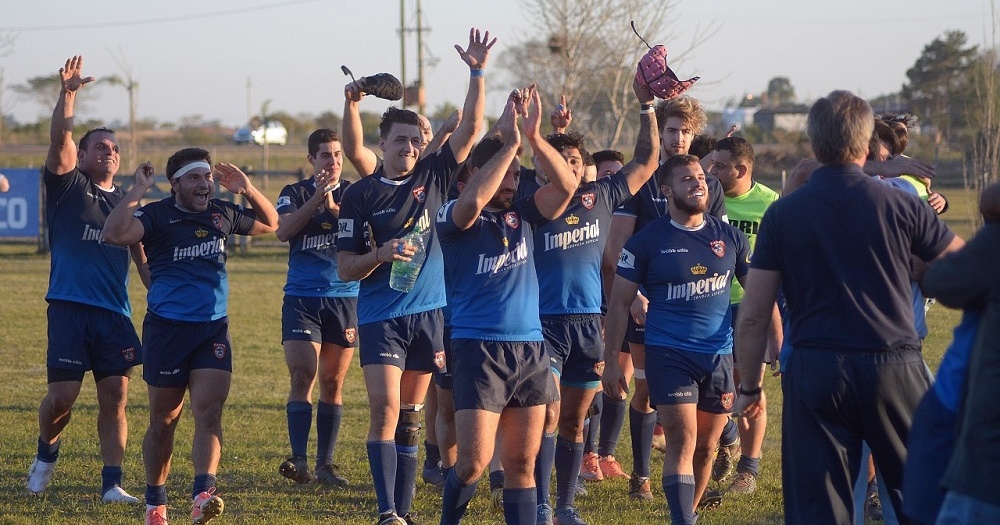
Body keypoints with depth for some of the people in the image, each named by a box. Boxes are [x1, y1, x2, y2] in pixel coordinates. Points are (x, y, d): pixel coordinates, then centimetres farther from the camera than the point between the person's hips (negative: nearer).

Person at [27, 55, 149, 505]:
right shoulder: (68, 187, 6)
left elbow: (142, 259, 20)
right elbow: (59, 137, -9)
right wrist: (68, 92, -19)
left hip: (115, 313, 4)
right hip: (70, 306, -4)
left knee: (115, 396, -2)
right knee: (63, 394, -6)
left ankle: (112, 484, 1)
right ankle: (46, 451, 24)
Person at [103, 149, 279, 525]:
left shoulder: (222, 214, 10)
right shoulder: (158, 215, -6)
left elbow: (270, 224, 24)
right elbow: (115, 233, -23)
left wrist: (248, 190, 8)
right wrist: (138, 191, -23)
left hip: (214, 328, 3)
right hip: (166, 329, -3)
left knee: (209, 413, -14)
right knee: (163, 420, 6)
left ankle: (203, 495, -27)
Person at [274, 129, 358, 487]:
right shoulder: (294, 194, 7)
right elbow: (283, 230, -11)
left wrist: (334, 207, -23)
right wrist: (316, 198, -18)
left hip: (344, 298, 1)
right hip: (301, 298, -1)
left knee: (333, 383, 5)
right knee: (302, 378, -12)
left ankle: (325, 463, 11)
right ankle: (298, 461, -15)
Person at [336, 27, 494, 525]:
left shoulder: (434, 176, 5)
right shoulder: (360, 194, -1)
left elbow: (471, 127, -4)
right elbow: (345, 267, -1)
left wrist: (477, 72, -15)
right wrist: (380, 254, -20)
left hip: (428, 313, 3)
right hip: (380, 315, -3)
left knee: (410, 416, 10)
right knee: (384, 408, -15)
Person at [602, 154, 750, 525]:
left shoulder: (729, 237, 6)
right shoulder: (648, 241, -3)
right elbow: (620, 302, 0)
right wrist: (610, 361, -4)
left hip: (719, 355, 4)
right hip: (669, 354, -4)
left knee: (706, 447, 10)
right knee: (682, 443, -14)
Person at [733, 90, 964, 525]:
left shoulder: (781, 214, 1)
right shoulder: (900, 206, -2)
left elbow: (753, 316, 1)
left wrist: (750, 386, 12)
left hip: (814, 371, 1)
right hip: (894, 367, 0)